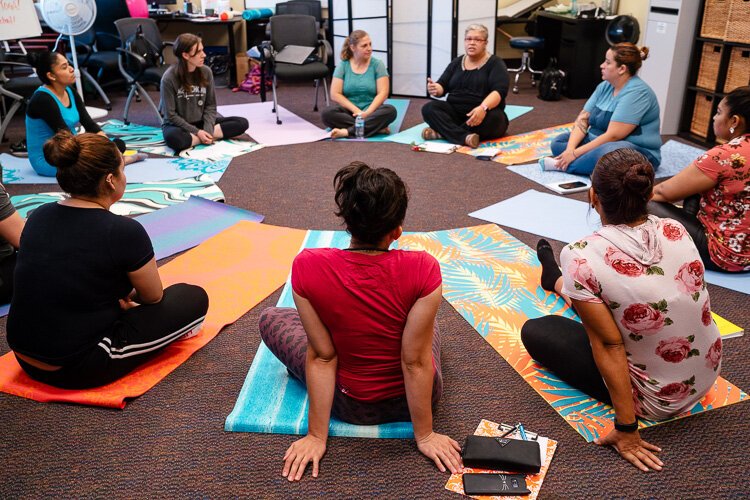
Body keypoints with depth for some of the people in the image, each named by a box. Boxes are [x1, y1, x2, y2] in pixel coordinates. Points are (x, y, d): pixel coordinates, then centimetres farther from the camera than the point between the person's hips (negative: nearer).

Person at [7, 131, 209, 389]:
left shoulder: (38, 216, 0)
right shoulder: (124, 232, -19)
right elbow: (153, 297, -1)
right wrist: (130, 295, 22)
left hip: (27, 361, 7)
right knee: (194, 298, 4)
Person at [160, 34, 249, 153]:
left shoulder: (206, 72, -5)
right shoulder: (169, 78, -16)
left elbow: (210, 105, 0)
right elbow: (171, 115, -14)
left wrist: (208, 130, -17)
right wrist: (197, 132, -20)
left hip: (200, 122, 5)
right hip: (178, 125, -5)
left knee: (242, 123, -13)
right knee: (173, 138, -41)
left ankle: (202, 137, -20)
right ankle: (210, 137, -20)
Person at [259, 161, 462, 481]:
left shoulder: (308, 267, -26)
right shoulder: (423, 269, -29)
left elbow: (322, 356, -18)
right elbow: (415, 362, -21)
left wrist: (317, 436, -6)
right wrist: (424, 435, -7)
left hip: (351, 404, 0)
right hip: (413, 398, 1)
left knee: (270, 319, 20)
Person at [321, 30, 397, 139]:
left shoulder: (377, 64, 1)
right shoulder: (343, 65, 2)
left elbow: (383, 93, -7)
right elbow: (335, 94, -4)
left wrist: (367, 113, -21)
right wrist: (356, 111, -16)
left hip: (371, 110, 0)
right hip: (349, 111, 1)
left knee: (390, 110, -31)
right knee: (327, 113, -29)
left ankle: (347, 132, -33)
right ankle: (376, 128, -29)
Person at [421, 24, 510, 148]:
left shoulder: (495, 63, -3)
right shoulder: (456, 63, 12)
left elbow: (499, 91, -17)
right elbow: (442, 87, 7)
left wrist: (483, 108, -37)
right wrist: (435, 89, -19)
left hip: (484, 114, -4)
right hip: (455, 112, 4)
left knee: (492, 118, -37)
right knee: (429, 108, -22)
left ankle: (442, 132, -32)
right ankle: (464, 137, -40)